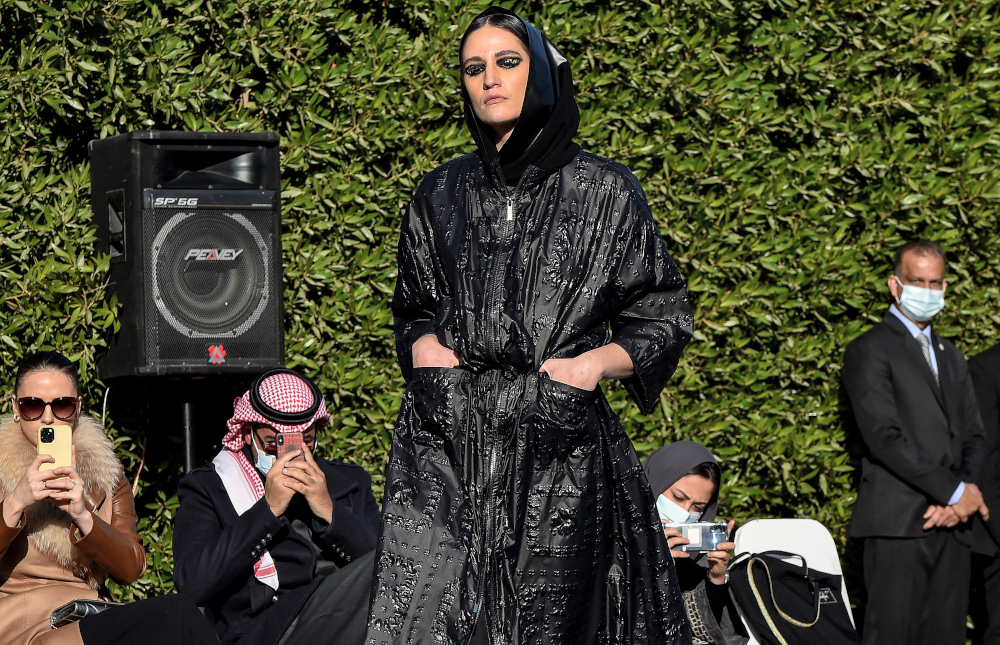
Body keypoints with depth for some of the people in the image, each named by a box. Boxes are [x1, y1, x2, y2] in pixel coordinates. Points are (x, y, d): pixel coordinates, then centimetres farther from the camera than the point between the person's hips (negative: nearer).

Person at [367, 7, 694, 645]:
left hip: (559, 445, -2)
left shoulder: (606, 191, 6)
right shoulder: (440, 196, 16)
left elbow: (665, 317, 9)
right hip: (446, 446, 2)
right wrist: (423, 345, 6)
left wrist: (594, 362, -7)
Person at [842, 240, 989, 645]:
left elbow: (973, 436, 17)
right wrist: (954, 491, -12)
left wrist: (962, 497, -3)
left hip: (951, 523, 6)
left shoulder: (951, 357, 23)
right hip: (898, 523, -6)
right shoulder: (870, 351, -1)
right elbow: (884, 437, -11)